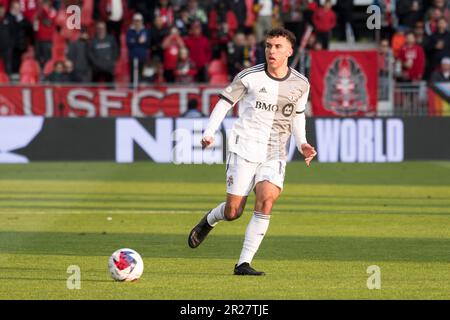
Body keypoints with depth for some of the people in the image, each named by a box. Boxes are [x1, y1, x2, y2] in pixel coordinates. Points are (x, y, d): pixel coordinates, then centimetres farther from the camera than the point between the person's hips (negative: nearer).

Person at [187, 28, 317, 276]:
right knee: (233, 212, -4)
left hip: (274, 155, 2)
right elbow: (225, 101, 4)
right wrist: (209, 133, -8)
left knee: (266, 200, -23)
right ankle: (209, 220, 36)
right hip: (244, 148, -2)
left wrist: (302, 143, 6)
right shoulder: (249, 76, -5)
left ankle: (244, 263, -17)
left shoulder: (300, 85, 4)